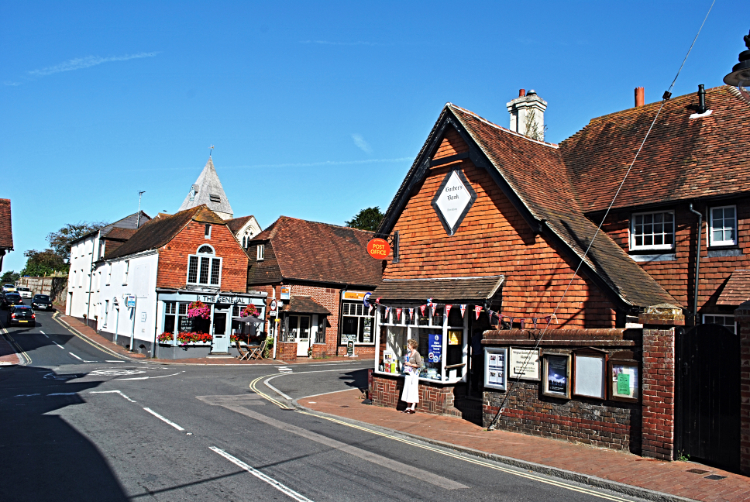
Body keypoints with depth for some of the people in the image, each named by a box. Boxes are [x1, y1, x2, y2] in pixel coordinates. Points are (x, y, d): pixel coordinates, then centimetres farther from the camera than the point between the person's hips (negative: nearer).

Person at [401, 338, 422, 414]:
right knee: (407, 390, 8)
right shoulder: (408, 353, 14)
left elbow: (419, 365, -16)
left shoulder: (416, 354, -11)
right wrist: (405, 364, 9)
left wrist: (410, 364, -14)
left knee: (413, 390, -5)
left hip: (414, 374, -8)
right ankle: (408, 407, 14)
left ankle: (413, 407, 0)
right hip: (408, 374, 8)